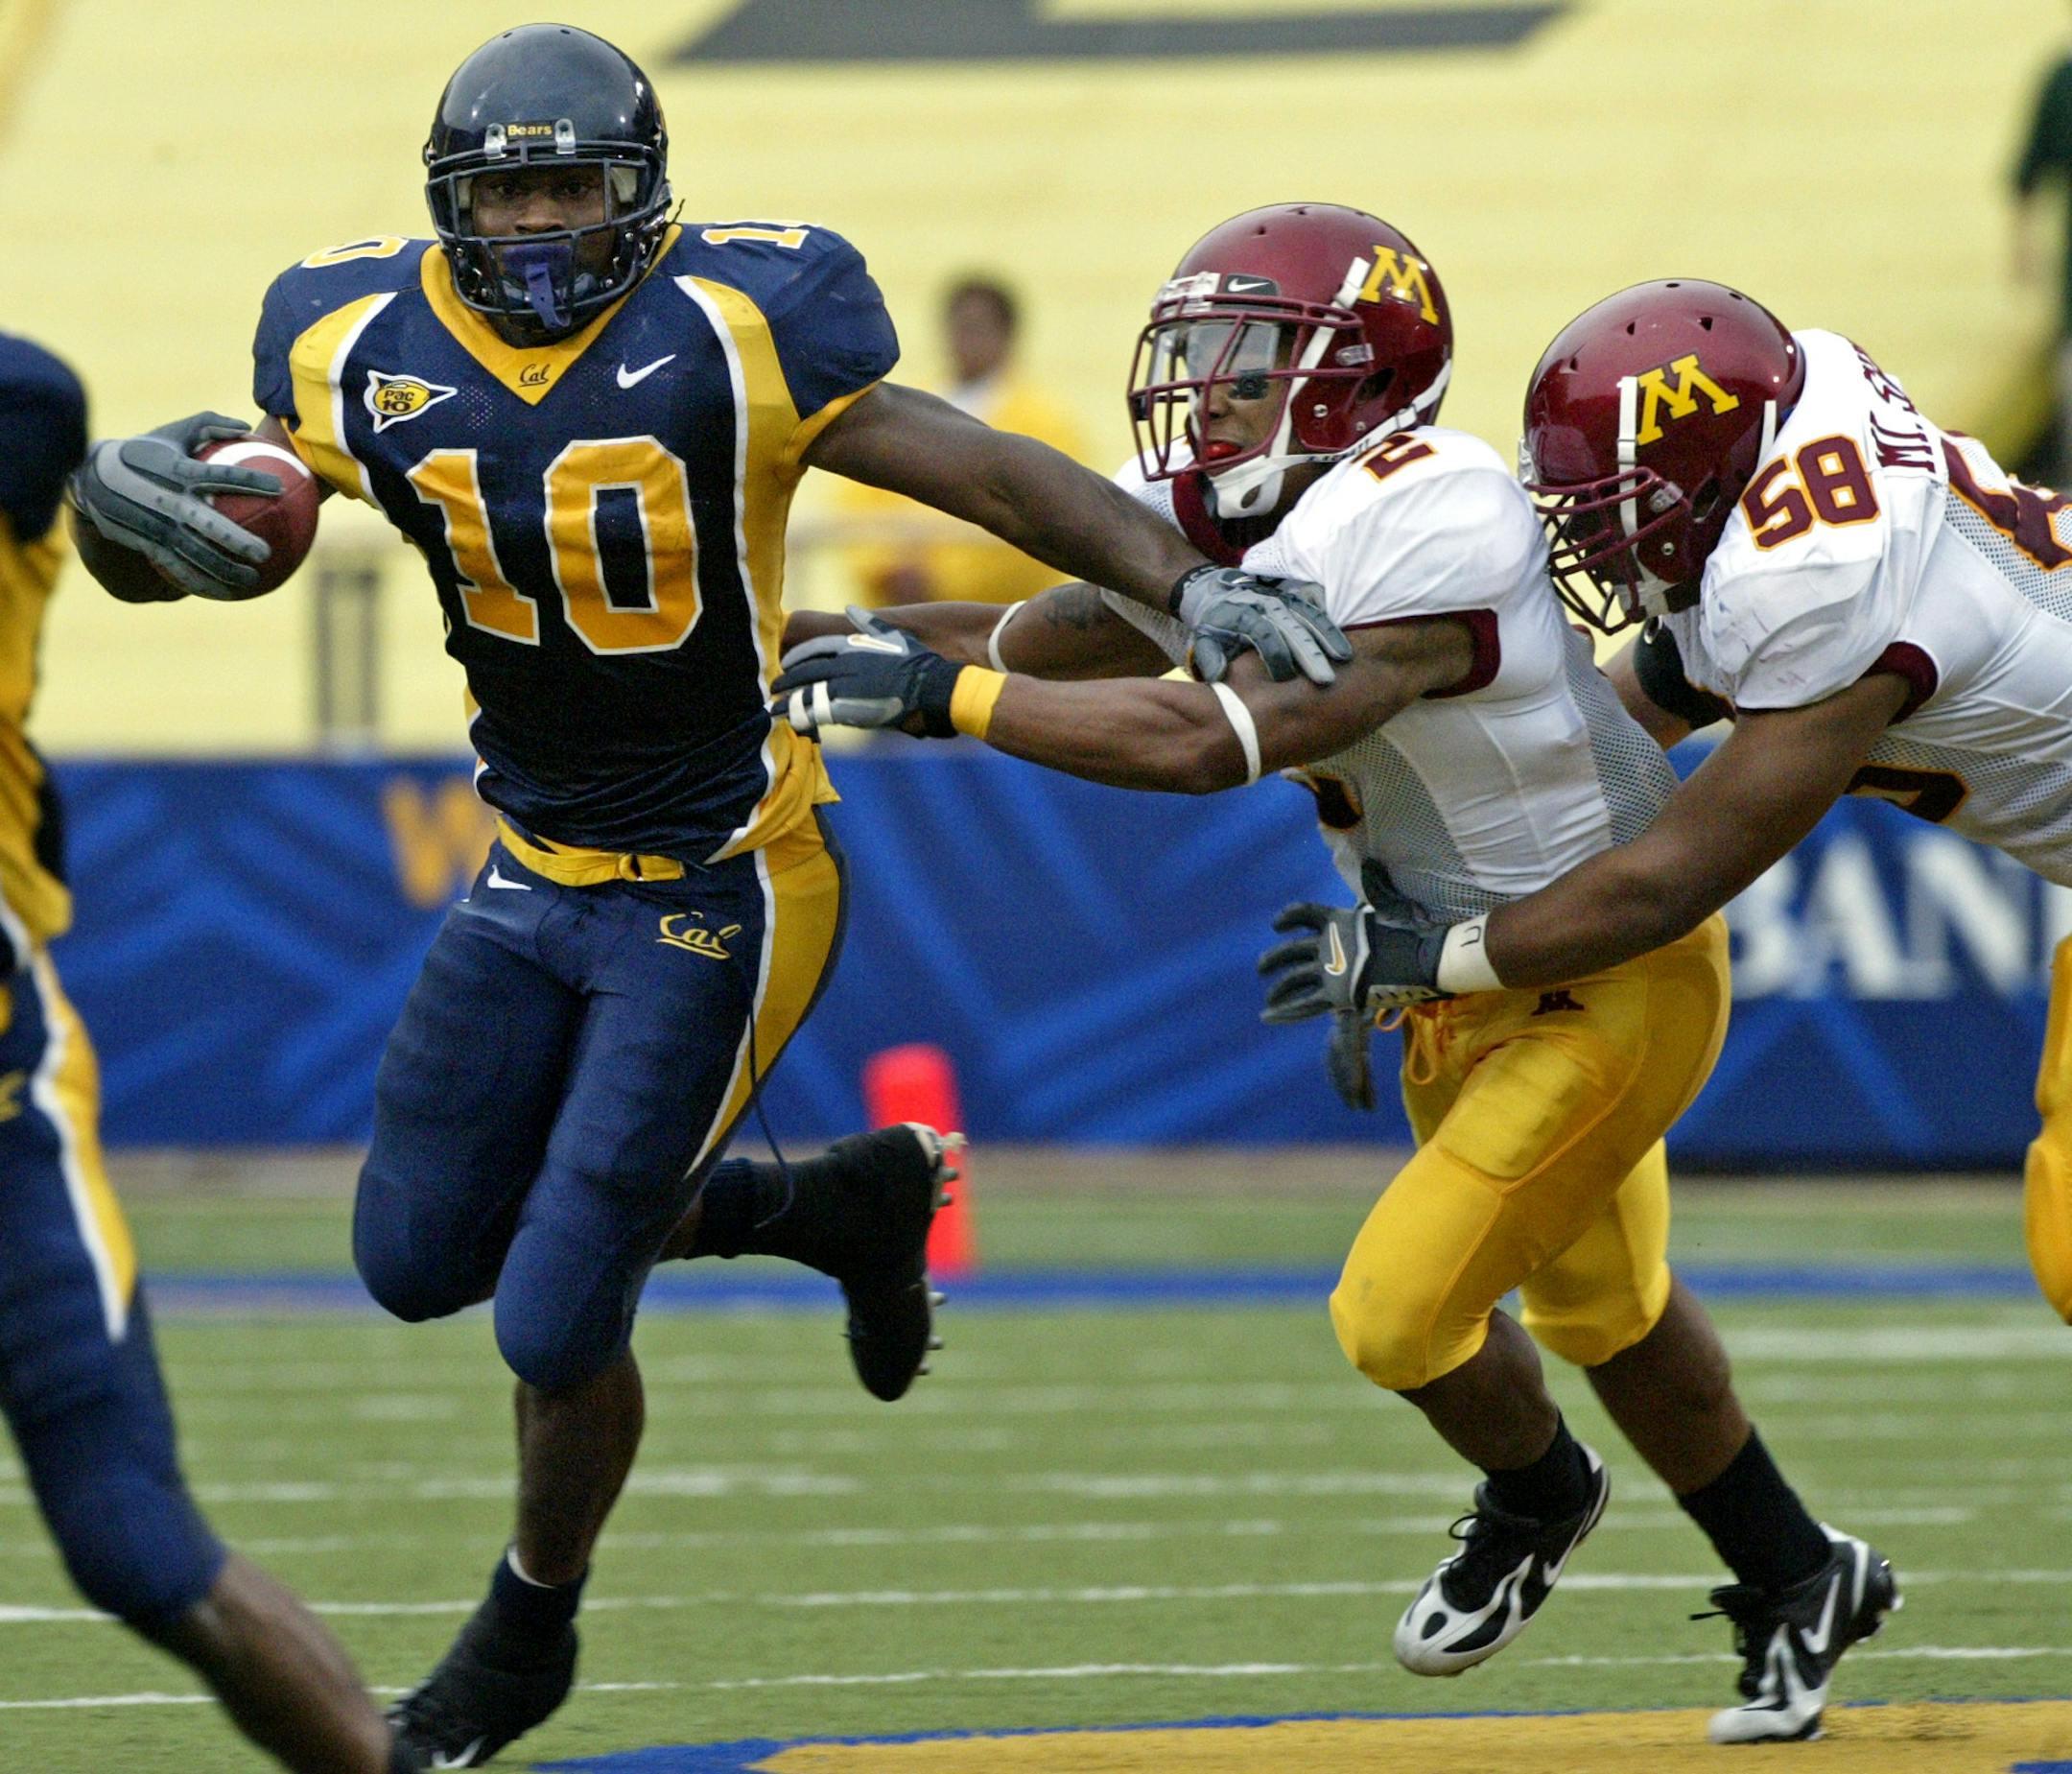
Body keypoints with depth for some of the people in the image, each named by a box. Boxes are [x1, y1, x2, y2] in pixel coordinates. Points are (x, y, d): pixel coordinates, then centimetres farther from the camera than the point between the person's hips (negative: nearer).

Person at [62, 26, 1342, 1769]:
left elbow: (980, 467, -21)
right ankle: (840, 1203, 31)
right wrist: (111, 493, -22)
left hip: (717, 901, -6)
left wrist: (1189, 580, -34)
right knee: (420, 1258, 16)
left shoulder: (733, 331, -20)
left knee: (555, 1325, -4)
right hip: (533, 884, 6)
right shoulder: (361, 349, -6)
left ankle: (530, 1630, 28)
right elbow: (159, 563, 2)